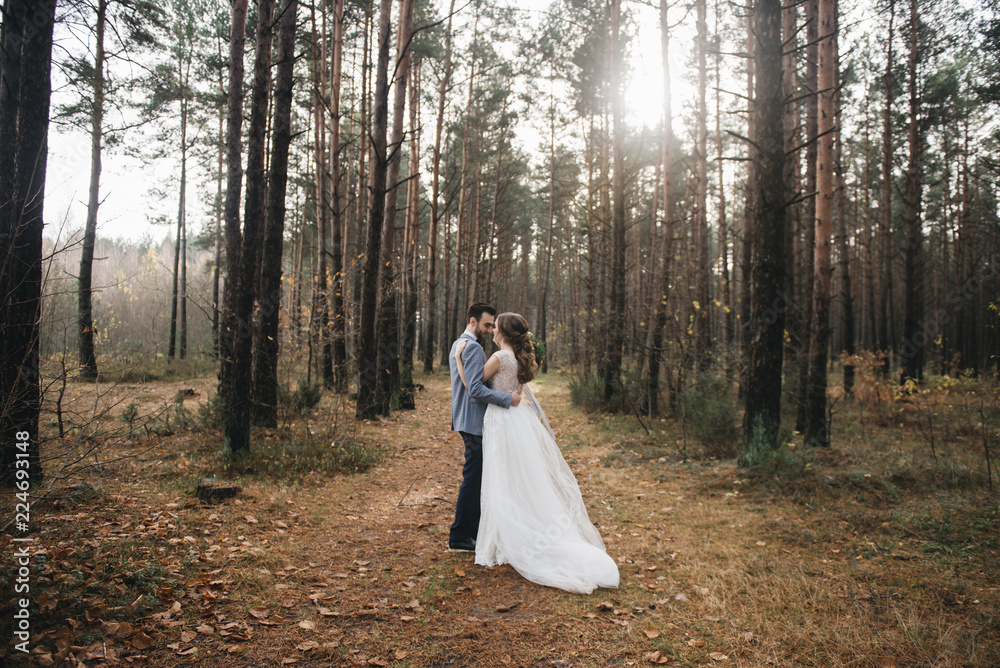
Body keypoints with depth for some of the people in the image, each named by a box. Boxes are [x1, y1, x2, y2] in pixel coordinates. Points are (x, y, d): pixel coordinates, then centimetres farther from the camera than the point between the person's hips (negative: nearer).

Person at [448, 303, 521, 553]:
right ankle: (459, 537, 5)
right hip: (474, 421, -11)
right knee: (473, 478, -3)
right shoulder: (473, 347, -16)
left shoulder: (458, 344, 18)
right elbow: (476, 389, -25)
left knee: (476, 477, 16)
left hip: (466, 419, 11)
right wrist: (508, 399, -23)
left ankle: (474, 530, 25)